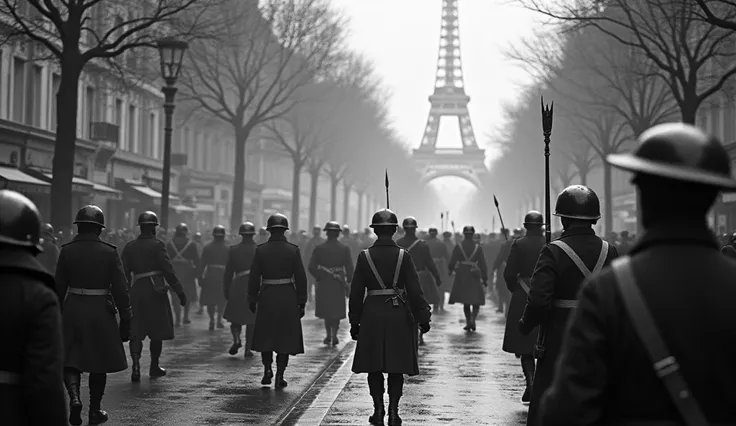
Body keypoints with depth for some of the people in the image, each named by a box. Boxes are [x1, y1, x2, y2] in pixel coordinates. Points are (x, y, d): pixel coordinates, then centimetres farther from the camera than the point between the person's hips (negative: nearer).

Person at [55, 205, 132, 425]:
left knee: (70, 360, 9)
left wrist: (57, 315, 10)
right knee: (99, 364, 13)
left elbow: (59, 286, 0)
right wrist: (126, 321, -2)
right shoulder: (109, 252, -7)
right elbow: (121, 289, -8)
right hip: (101, 312, -1)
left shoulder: (66, 251, -3)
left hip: (72, 310, 1)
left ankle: (74, 397, -15)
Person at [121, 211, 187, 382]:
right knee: (157, 331, 10)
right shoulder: (157, 245, -7)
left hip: (136, 291, 4)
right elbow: (168, 271, -13)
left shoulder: (129, 247, 7)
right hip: (155, 291, -3)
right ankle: (154, 367, 19)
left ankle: (136, 364, -15)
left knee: (136, 331, 4)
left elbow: (124, 272, 7)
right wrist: (180, 292, -9)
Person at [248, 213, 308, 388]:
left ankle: (267, 370, 6)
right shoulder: (293, 250, -5)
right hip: (288, 297, 0)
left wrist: (252, 300, 7)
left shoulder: (261, 250, -4)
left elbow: (254, 277, -3)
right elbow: (301, 278, -5)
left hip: (267, 296, 0)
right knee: (285, 336, 7)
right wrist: (302, 303, 2)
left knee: (266, 335, 17)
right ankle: (279, 377, 6)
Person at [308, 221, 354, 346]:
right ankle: (334, 335, 1)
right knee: (337, 310, 11)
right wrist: (348, 284, 0)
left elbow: (311, 267, -8)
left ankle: (329, 335, 11)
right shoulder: (345, 249, -3)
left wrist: (319, 278, 6)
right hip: (339, 284, 0)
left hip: (323, 284, 0)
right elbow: (349, 268, -6)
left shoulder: (318, 248, -5)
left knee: (326, 310, 15)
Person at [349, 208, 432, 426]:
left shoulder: (364, 256, -3)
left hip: (372, 314, 0)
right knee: (397, 367, 8)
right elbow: (415, 291, -6)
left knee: (374, 367, 10)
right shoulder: (404, 256, -5)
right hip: (399, 315, 0)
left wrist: (354, 322, 6)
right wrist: (423, 317, 3)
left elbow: (356, 293, -1)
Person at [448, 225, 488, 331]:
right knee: (476, 301, 7)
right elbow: (482, 264, -3)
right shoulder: (478, 247, -3)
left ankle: (468, 322, 9)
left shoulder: (458, 247, -4)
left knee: (466, 302, 12)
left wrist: (450, 270, 19)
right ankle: (472, 319, -15)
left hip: (462, 276, 1)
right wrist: (485, 279, 2)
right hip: (474, 277, -1)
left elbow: (453, 261, -2)